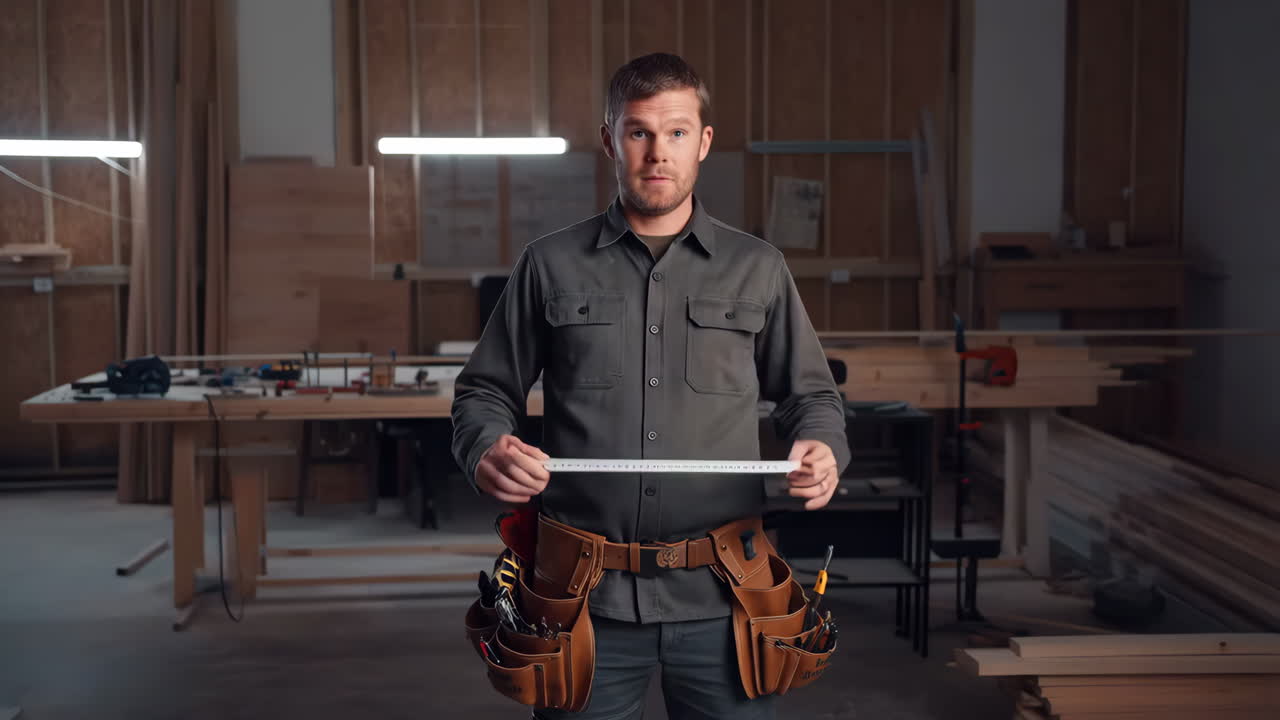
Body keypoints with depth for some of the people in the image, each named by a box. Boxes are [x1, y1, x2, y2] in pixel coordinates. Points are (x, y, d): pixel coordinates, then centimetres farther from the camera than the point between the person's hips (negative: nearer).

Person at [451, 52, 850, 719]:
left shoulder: (759, 269, 8)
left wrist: (821, 448, -8)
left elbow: (811, 393, 14)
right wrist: (486, 449, -12)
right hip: (586, 593, 0)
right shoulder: (550, 264, 6)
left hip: (720, 596, 1)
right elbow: (484, 391, 10)